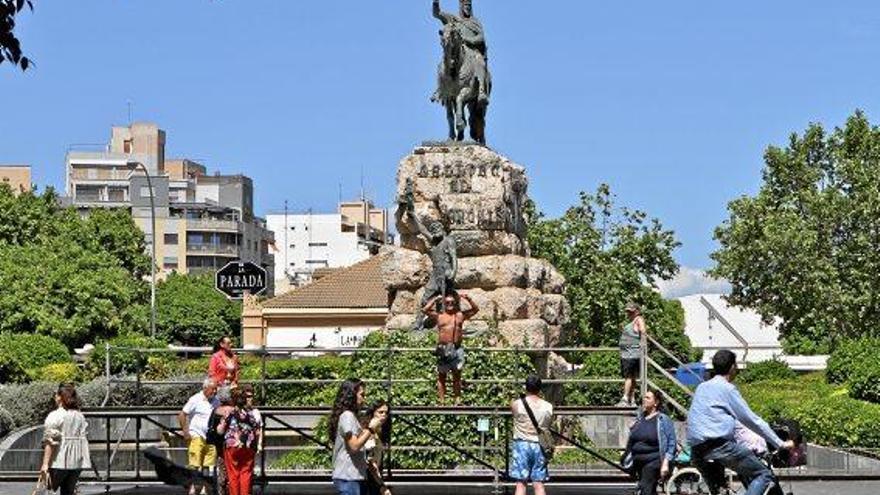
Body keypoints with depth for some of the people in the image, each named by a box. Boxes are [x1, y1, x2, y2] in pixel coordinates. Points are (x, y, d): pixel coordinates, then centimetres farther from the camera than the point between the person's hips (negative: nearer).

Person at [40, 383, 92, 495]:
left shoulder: (54, 416, -8)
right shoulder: (80, 416, 10)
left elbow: (50, 442, -13)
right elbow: (85, 439, 11)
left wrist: (45, 464, -15)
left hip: (59, 461, -5)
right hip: (77, 462, 5)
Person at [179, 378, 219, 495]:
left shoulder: (216, 402, 12)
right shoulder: (196, 399, -5)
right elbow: (181, 415, -4)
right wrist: (185, 432, -9)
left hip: (211, 438, 5)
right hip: (196, 437, -5)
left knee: (208, 466, 3)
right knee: (194, 465, -7)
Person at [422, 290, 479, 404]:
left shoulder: (460, 315, 12)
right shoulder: (439, 316, 7)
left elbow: (476, 309, 8)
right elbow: (424, 310, -3)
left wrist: (468, 299, -5)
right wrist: (435, 300, -4)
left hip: (457, 349, 1)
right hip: (443, 349, -1)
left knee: (457, 375, 2)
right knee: (441, 376, 2)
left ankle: (457, 400, 3)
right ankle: (442, 401, 3)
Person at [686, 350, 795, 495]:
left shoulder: (702, 387, 25)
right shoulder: (727, 388, 2)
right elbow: (751, 420, 0)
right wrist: (781, 444, 6)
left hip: (696, 451, 8)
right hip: (720, 444, -8)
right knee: (763, 475, -2)